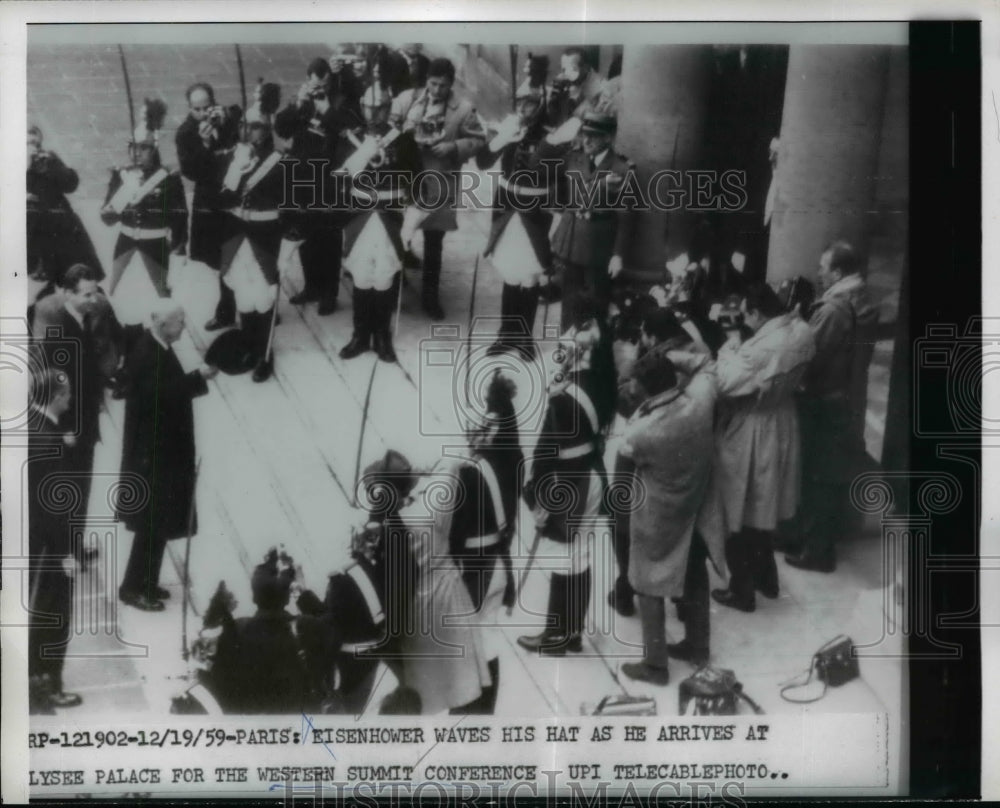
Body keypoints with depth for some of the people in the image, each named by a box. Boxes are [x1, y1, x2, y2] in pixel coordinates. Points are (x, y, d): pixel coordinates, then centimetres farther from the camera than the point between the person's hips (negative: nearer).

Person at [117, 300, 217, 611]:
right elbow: (161, 394, -30)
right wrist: (199, 377, -30)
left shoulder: (157, 348, 10)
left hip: (162, 448, 10)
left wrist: (198, 377, 6)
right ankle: (133, 587, 7)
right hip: (151, 451, -10)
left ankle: (146, 582, 26)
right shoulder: (146, 353, -21)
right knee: (152, 521, -3)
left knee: (158, 520, 16)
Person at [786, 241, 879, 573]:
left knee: (817, 476, 1)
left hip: (824, 403, -9)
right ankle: (832, 533, 32)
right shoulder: (863, 303, 6)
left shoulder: (834, 308, -23)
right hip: (849, 400, 9)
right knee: (838, 472, 19)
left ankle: (815, 549, 8)